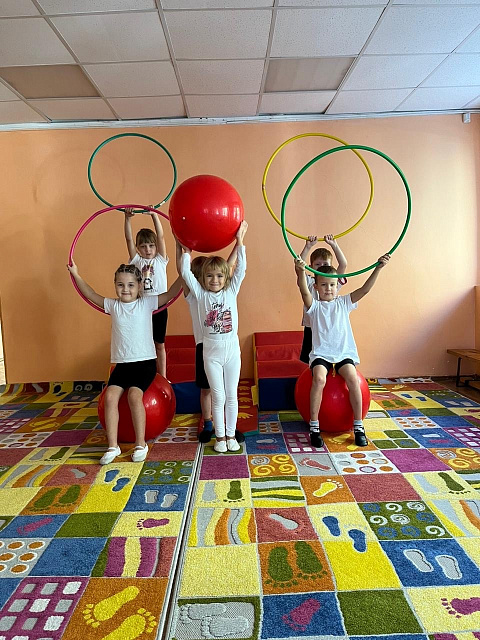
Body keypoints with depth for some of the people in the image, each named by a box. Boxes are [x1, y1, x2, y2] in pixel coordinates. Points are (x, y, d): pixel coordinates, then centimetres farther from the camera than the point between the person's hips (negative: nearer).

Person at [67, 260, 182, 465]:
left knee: (134, 395, -24)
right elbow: (91, 295, 9)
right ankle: (113, 446, -7)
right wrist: (76, 274, 5)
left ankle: (141, 444, -8)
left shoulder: (146, 303, 0)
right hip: (121, 363, 4)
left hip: (145, 362, -3)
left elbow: (170, 293, -5)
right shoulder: (113, 305, 8)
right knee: (110, 396, -17)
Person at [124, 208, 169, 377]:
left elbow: (161, 237, -9)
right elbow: (128, 239, -5)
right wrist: (128, 219, -17)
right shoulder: (136, 261, 6)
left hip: (159, 307, 0)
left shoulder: (160, 260, 3)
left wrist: (155, 216, -21)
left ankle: (163, 378, 20)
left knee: (160, 344, 11)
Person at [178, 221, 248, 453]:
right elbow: (185, 273, -7)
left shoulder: (231, 292, 1)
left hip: (232, 351, 1)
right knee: (218, 397, 7)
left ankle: (231, 435, 23)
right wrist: (186, 251, -4)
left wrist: (239, 241, -10)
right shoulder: (201, 294, -1)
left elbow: (241, 269, -7)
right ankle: (220, 436, 21)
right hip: (211, 353, -1)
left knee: (231, 396, 10)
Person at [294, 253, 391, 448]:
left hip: (344, 352, 2)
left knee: (353, 379, -25)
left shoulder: (343, 303, 10)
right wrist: (301, 273, -38)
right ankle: (314, 427, -17)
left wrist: (378, 268, -15)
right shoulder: (314, 306, 3)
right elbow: (304, 291, -19)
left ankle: (358, 427, -10)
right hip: (321, 353, -1)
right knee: (319, 379, -30)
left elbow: (364, 289, -3)